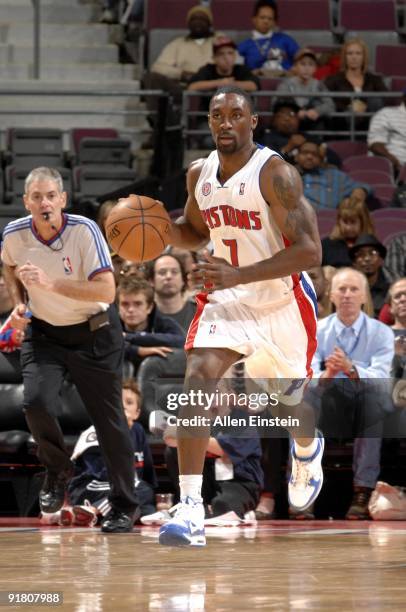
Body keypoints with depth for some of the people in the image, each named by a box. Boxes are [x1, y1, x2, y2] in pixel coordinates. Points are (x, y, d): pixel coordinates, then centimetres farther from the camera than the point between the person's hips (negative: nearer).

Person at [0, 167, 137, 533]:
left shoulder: (84, 230, -22)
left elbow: (106, 290, -29)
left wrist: (51, 284, -36)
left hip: (94, 334, -2)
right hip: (44, 332, 2)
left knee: (109, 420, -1)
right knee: (36, 402, -21)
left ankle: (123, 507, 13)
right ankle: (58, 471, 8)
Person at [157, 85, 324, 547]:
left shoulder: (275, 174, -21)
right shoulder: (199, 174, 0)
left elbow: (309, 251, -25)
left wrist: (238, 275, -33)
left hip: (281, 302, -4)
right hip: (225, 299, 4)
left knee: (287, 398, 17)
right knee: (197, 381, -20)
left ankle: (308, 450, 57)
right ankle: (190, 512, -24)